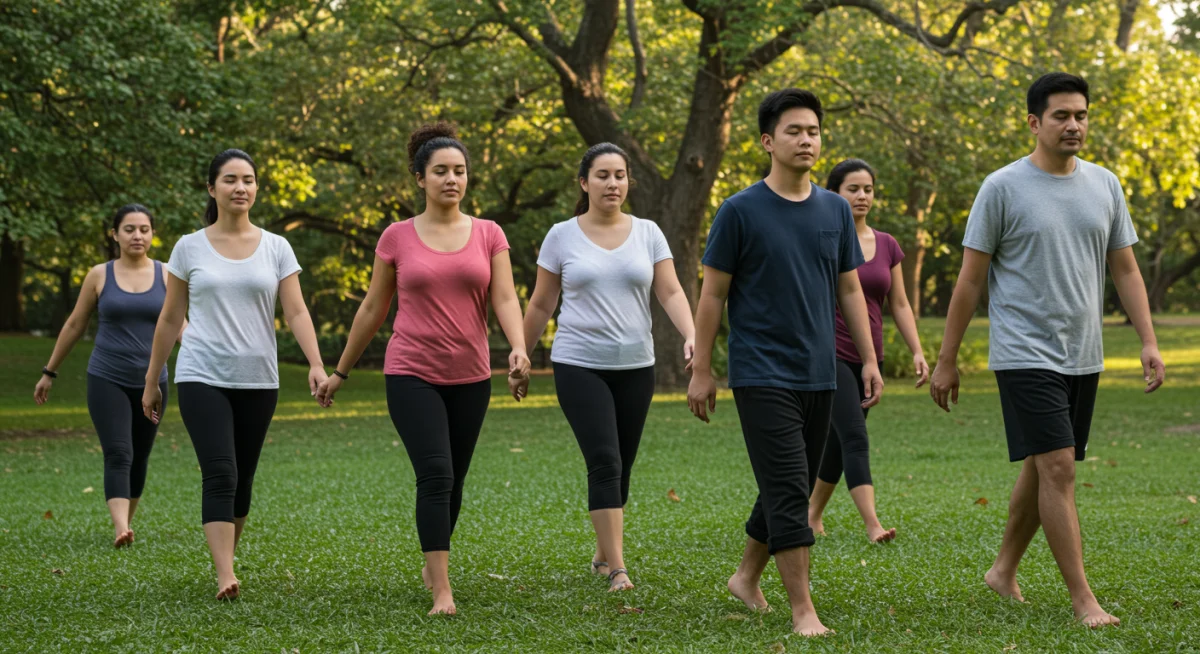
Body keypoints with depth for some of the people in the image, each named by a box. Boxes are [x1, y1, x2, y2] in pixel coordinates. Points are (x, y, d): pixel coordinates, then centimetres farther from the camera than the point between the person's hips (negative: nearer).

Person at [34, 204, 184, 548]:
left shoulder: (166, 275, 2)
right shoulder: (99, 275, 0)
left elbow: (179, 324, 1)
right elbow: (75, 325, 8)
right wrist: (49, 372, 12)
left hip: (151, 381, 2)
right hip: (108, 380, -2)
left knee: (139, 457, 12)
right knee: (118, 454, -16)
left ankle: (127, 520, 30)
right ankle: (120, 529, -27)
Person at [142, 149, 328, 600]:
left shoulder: (276, 248, 5)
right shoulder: (190, 248, 3)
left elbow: (296, 312, -1)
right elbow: (170, 318, 8)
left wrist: (316, 364, -16)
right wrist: (151, 382, 10)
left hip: (257, 381, 2)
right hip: (202, 379, -2)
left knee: (242, 480, 8)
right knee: (220, 475, -16)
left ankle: (225, 560, 25)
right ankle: (225, 578, -22)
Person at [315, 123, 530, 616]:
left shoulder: (489, 235, 3)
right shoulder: (397, 238, 1)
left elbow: (505, 300, -5)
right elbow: (373, 309, 8)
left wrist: (518, 348, -25)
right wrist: (340, 372, 12)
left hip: (470, 377, 3)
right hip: (412, 375, -2)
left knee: (454, 482, 13)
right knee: (436, 477, -16)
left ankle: (432, 564, 36)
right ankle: (442, 591, -16)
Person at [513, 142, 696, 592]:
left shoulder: (648, 233, 5)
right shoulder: (562, 236, 1)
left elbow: (670, 292, -2)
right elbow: (541, 305, 7)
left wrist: (691, 335, -19)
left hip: (635, 366, 3)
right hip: (579, 366, -3)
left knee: (621, 466, 9)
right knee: (604, 461, -14)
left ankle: (602, 554, 26)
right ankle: (617, 569, -15)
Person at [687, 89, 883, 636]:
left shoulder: (836, 211, 9)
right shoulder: (740, 212, -5)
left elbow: (850, 290, 15)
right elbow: (712, 295, -2)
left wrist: (869, 359, 9)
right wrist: (701, 371, -4)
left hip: (819, 375, 6)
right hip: (762, 375, -5)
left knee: (791, 490, 13)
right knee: (788, 490, -10)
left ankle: (747, 578, 31)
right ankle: (802, 609, -8)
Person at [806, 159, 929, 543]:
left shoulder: (887, 246, 9)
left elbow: (900, 305, 12)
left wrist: (917, 351, 3)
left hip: (868, 357, 6)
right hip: (830, 354, -6)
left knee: (837, 440, 13)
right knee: (855, 437, -15)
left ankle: (813, 514, 27)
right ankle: (872, 524, -22)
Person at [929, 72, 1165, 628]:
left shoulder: (1104, 186, 8)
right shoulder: (1003, 188, -7)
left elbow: (1125, 270, 13)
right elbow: (970, 279, -4)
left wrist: (1149, 342, 3)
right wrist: (947, 362, -3)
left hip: (1083, 358, 6)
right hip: (1025, 354, -6)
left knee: (1041, 469, 14)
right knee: (1058, 468, -12)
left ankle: (1003, 571, 30)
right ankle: (1083, 600, -10)